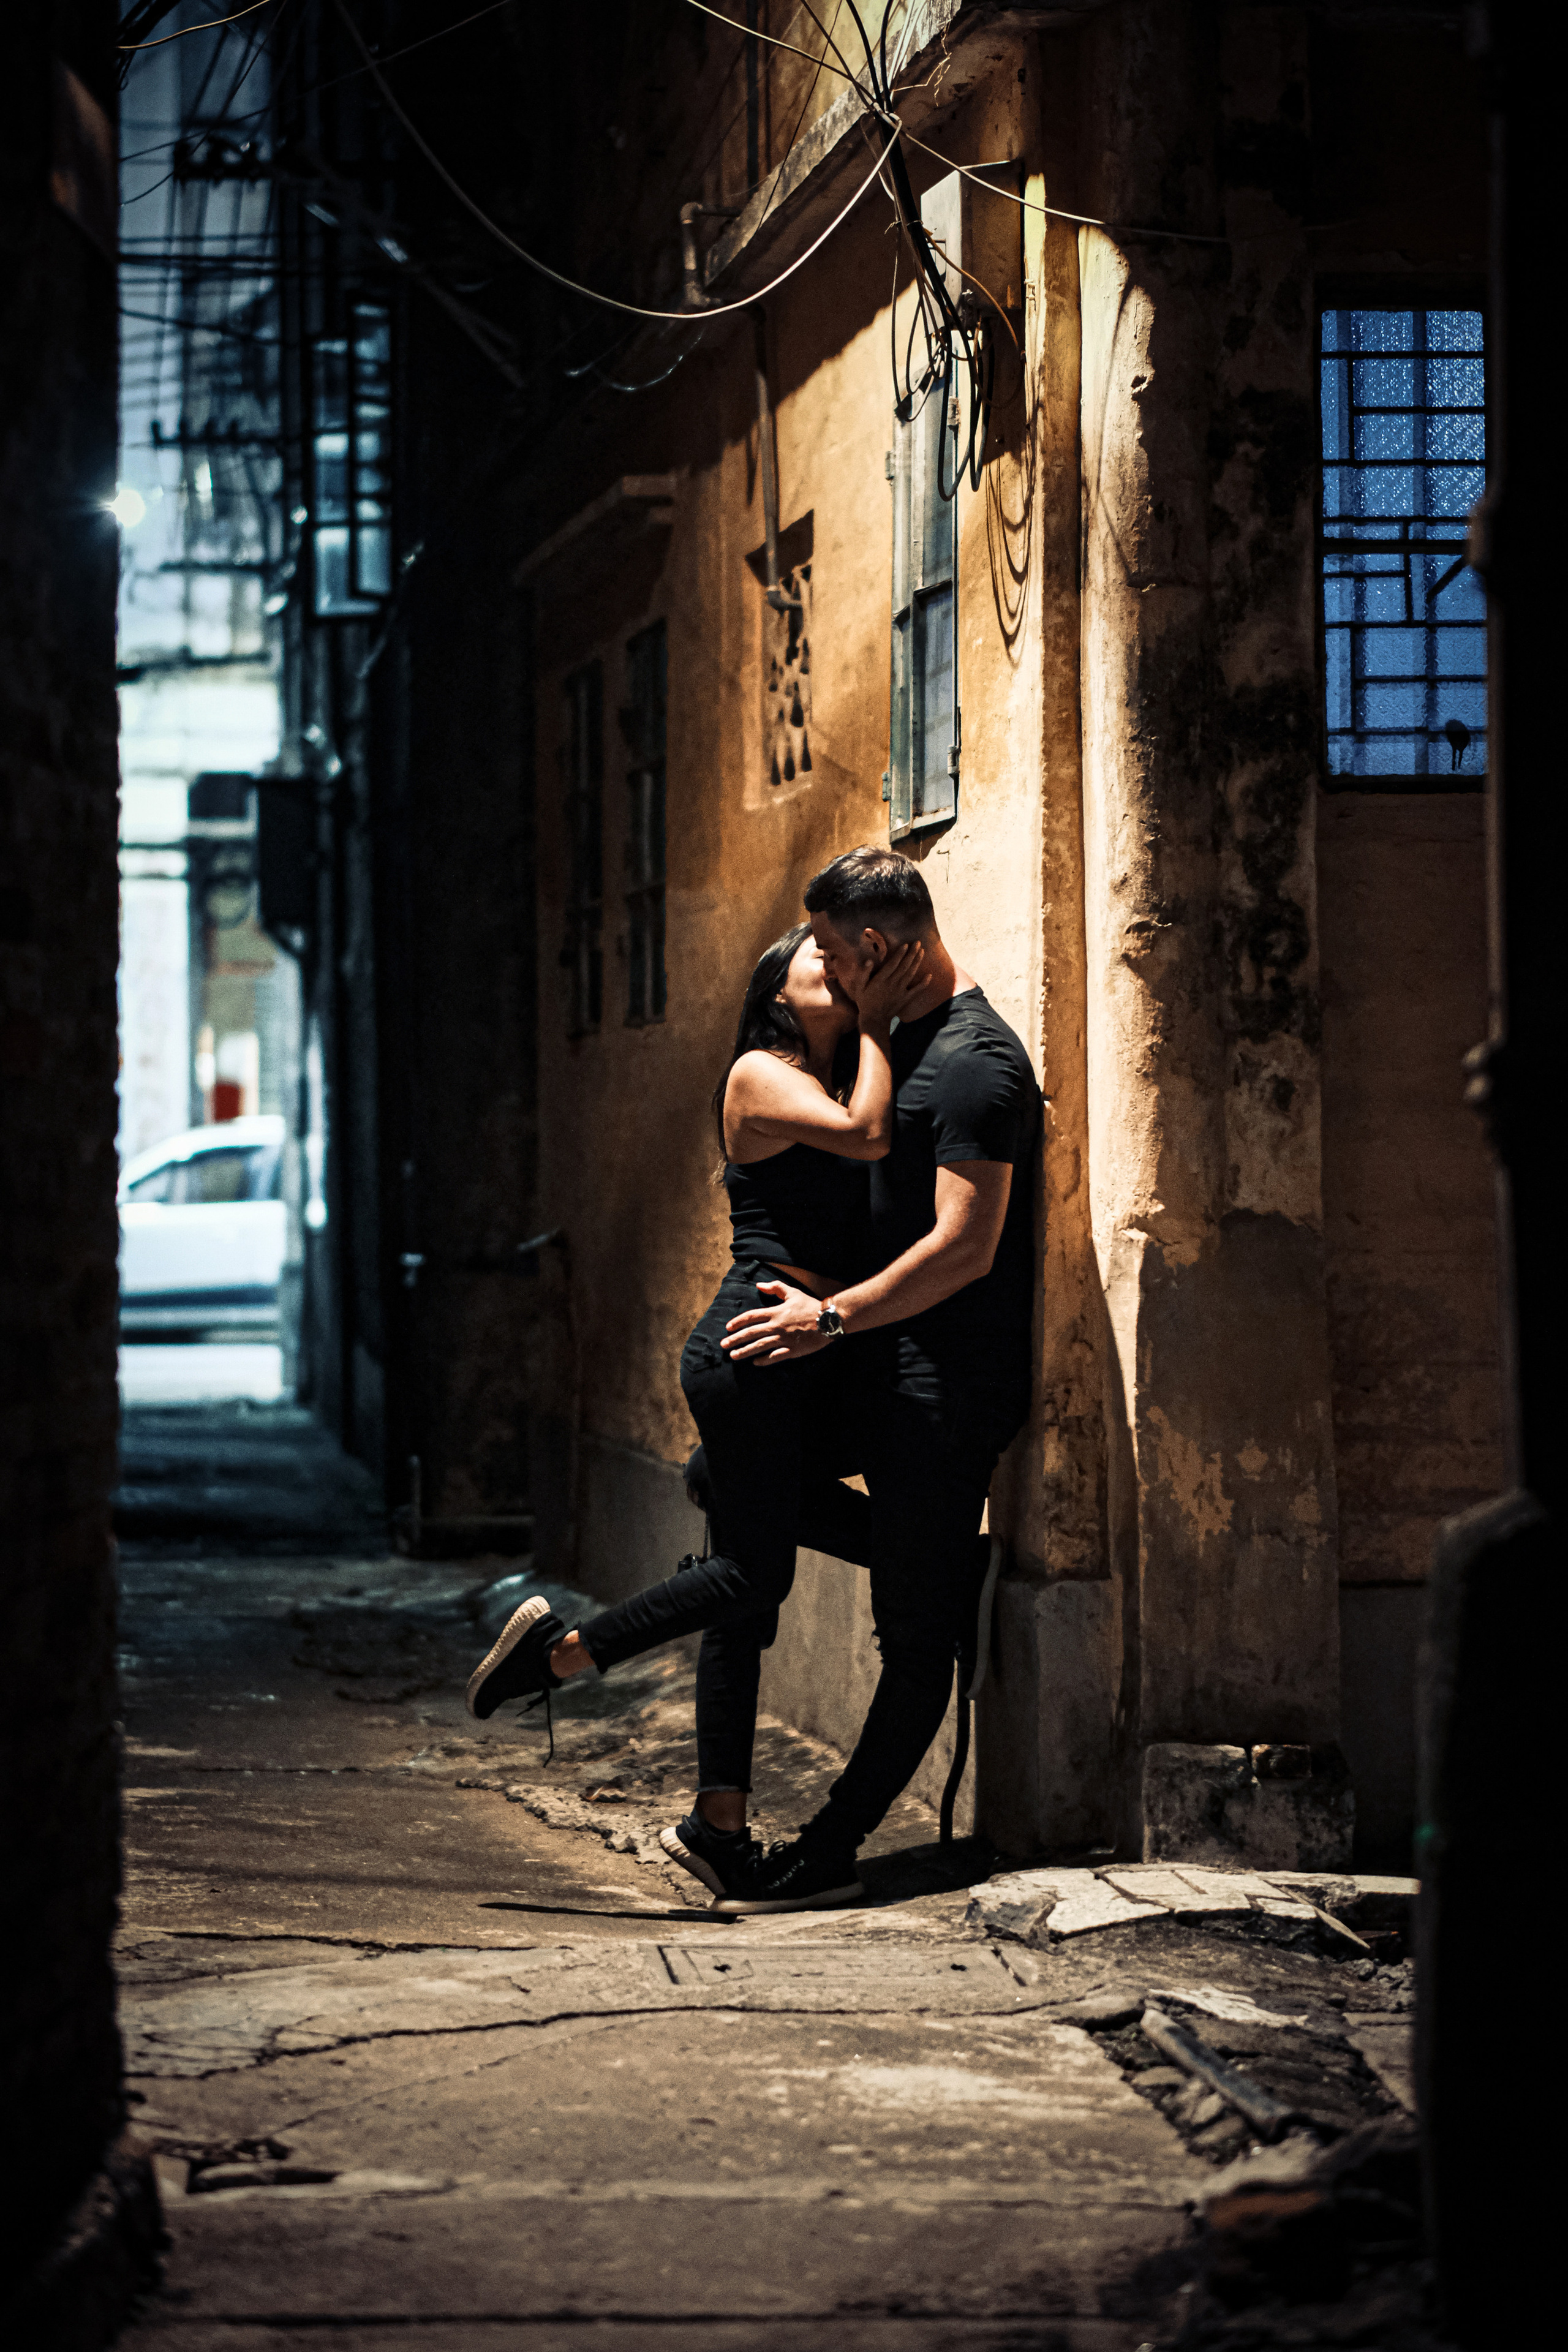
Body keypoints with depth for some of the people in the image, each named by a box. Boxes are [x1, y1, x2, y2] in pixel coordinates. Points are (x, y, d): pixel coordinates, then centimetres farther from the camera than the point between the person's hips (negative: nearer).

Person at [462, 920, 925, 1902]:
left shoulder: (845, 1075, 21)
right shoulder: (760, 1075, -4)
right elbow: (866, 1135, -16)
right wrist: (876, 1024, -8)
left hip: (812, 1353, 8)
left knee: (751, 1580, 7)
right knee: (755, 1572, -11)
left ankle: (720, 1823, 9)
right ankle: (565, 1649, 3)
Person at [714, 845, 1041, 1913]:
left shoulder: (975, 1064, -17)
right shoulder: (913, 1036, 14)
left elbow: (963, 1247, -23)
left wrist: (833, 1318, -18)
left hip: (950, 1391, -10)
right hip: (906, 1376, 10)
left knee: (919, 1628, -5)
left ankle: (833, 1850, -4)